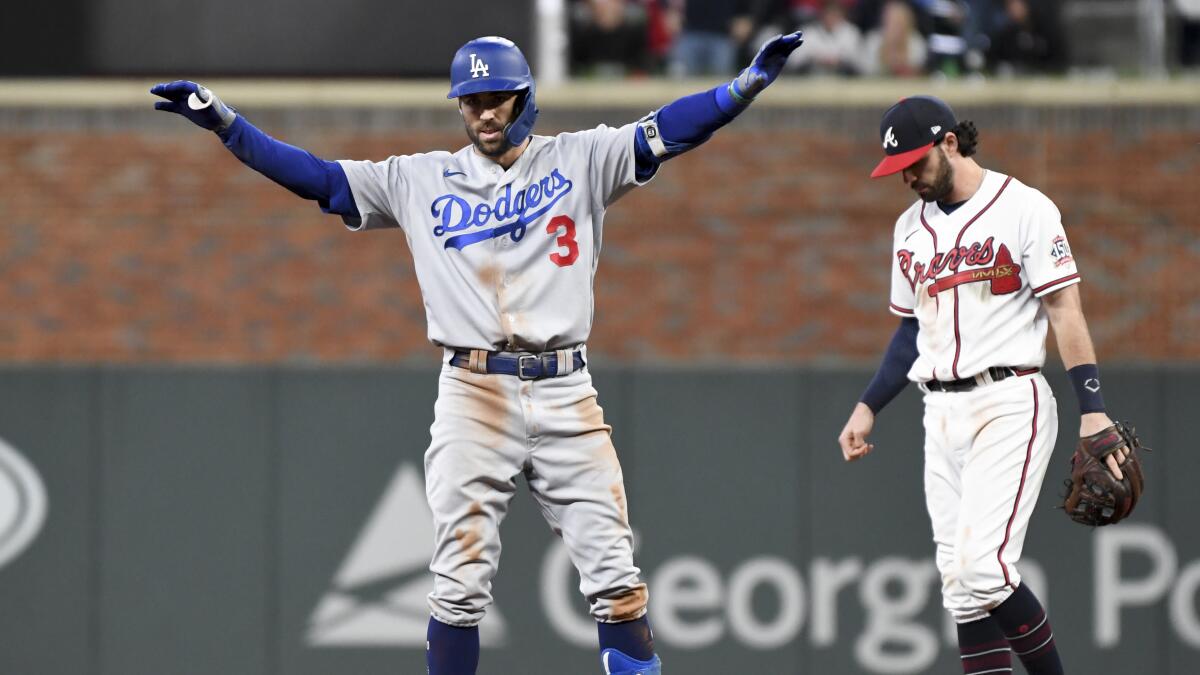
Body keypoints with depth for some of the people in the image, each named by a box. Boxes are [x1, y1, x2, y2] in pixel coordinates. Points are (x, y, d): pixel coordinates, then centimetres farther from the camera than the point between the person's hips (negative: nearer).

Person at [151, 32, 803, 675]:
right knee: (460, 581, -1)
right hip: (473, 397, 0)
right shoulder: (420, 180, 10)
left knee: (614, 575, -3)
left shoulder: (580, 161, 8)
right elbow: (315, 176, 8)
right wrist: (220, 119, -1)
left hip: (565, 396, 0)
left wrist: (751, 80, -18)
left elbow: (669, 130, -3)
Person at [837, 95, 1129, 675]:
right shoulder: (911, 227, 16)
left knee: (980, 566, -19)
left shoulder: (1023, 208, -5)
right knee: (962, 584, 0)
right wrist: (867, 407, 15)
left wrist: (1093, 410, -16)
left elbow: (1065, 311, -8)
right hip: (942, 413, 7)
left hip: (1010, 405, -7)